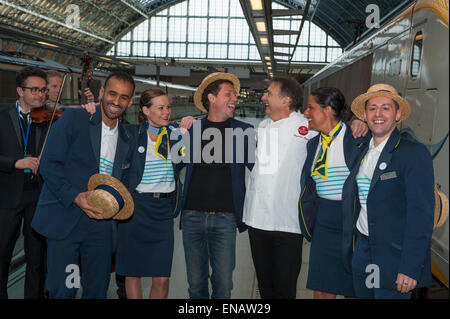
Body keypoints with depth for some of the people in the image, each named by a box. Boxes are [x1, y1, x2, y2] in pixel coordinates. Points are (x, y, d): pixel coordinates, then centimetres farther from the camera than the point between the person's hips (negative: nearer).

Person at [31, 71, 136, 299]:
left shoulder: (126, 141, 14)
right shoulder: (73, 119, -2)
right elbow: (49, 164, -8)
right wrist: (75, 196, -19)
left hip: (100, 224, 5)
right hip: (64, 219, -4)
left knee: (97, 290, 10)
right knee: (61, 290, -4)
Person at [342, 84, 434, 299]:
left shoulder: (414, 154, -11)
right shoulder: (361, 153, 12)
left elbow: (421, 214, -16)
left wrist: (410, 268, -20)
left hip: (394, 257, -6)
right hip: (361, 253, 6)